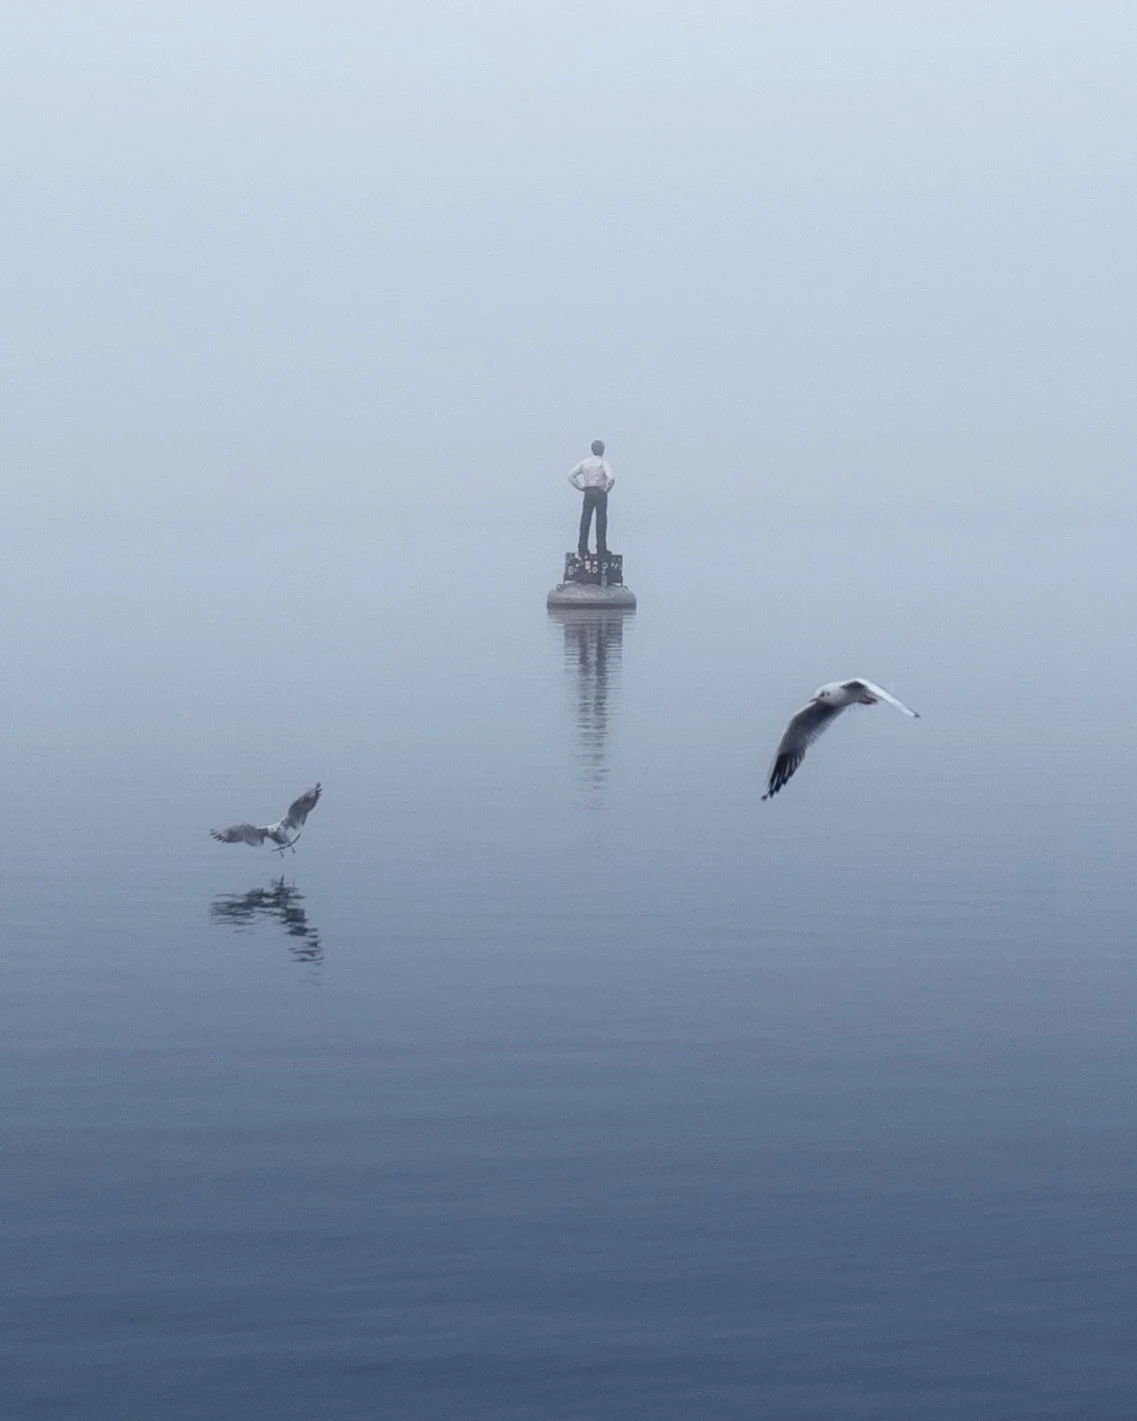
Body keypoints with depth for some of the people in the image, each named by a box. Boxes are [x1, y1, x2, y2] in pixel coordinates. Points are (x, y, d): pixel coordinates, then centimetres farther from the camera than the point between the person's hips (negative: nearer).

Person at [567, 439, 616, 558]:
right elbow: (611, 478, -22)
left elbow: (571, 476, 4)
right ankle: (601, 550, 0)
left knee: (585, 521, 7)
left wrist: (581, 487, 7)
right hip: (600, 493, -4)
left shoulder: (584, 462, 6)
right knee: (601, 521, 0)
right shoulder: (604, 463, -8)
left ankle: (582, 549, 5)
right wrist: (606, 489, -5)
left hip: (588, 494, 4)